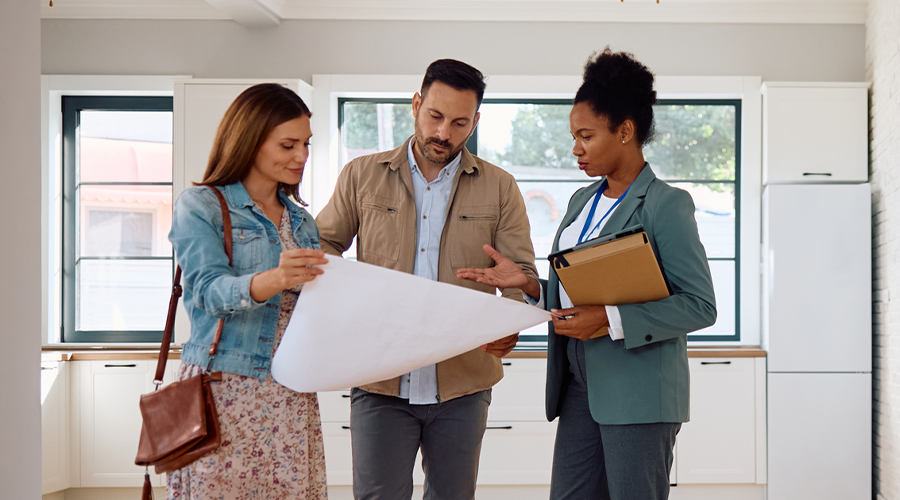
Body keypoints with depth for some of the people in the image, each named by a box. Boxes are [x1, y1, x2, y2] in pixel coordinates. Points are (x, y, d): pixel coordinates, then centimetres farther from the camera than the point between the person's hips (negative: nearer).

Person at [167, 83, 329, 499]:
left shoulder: (301, 222, 18)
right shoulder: (200, 207, 0)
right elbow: (211, 291, -14)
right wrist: (273, 281, -34)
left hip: (292, 397, 5)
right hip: (224, 391, -5)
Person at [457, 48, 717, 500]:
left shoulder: (666, 204, -9)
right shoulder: (582, 201, 16)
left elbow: (700, 305, -15)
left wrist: (609, 319, -20)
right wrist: (528, 283, 2)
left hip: (638, 391, -7)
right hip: (580, 385, 7)